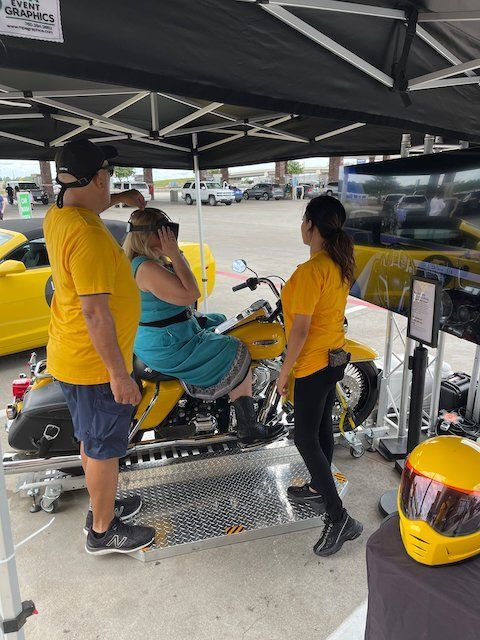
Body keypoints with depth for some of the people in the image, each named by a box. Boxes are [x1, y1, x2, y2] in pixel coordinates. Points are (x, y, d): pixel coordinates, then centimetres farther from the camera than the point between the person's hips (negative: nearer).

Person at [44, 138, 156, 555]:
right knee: (105, 450, 9)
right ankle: (103, 532, 30)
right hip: (96, 365, -10)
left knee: (92, 440, 24)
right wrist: (119, 374, -24)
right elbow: (95, 311, -29)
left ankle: (102, 508, 45)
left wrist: (119, 199, 30)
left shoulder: (57, 215, 3)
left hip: (72, 356, 10)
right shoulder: (89, 236, -27)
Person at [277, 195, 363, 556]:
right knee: (322, 428, 22)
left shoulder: (311, 270, -24)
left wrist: (284, 372, -13)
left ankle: (338, 517, 5)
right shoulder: (342, 264, 4)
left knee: (305, 439, 0)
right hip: (335, 357, 9)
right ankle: (318, 488, 40)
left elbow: (300, 329, -23)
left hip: (312, 364, -9)